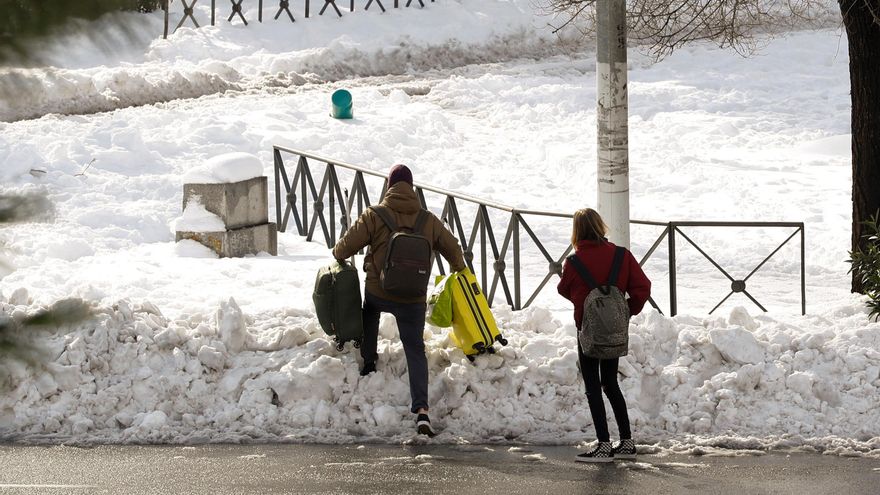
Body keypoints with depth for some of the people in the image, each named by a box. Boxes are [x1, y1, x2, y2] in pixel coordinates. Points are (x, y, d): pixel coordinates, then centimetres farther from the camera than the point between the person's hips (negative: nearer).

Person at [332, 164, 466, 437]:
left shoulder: (374, 216, -7)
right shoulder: (428, 220, 3)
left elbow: (348, 244, -7)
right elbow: (452, 247, 14)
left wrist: (338, 254, 18)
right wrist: (459, 268, 36)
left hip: (378, 292, -1)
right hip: (413, 299, 1)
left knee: (370, 310, 36)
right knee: (415, 351, 3)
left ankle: (369, 361, 36)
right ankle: (421, 409, -12)